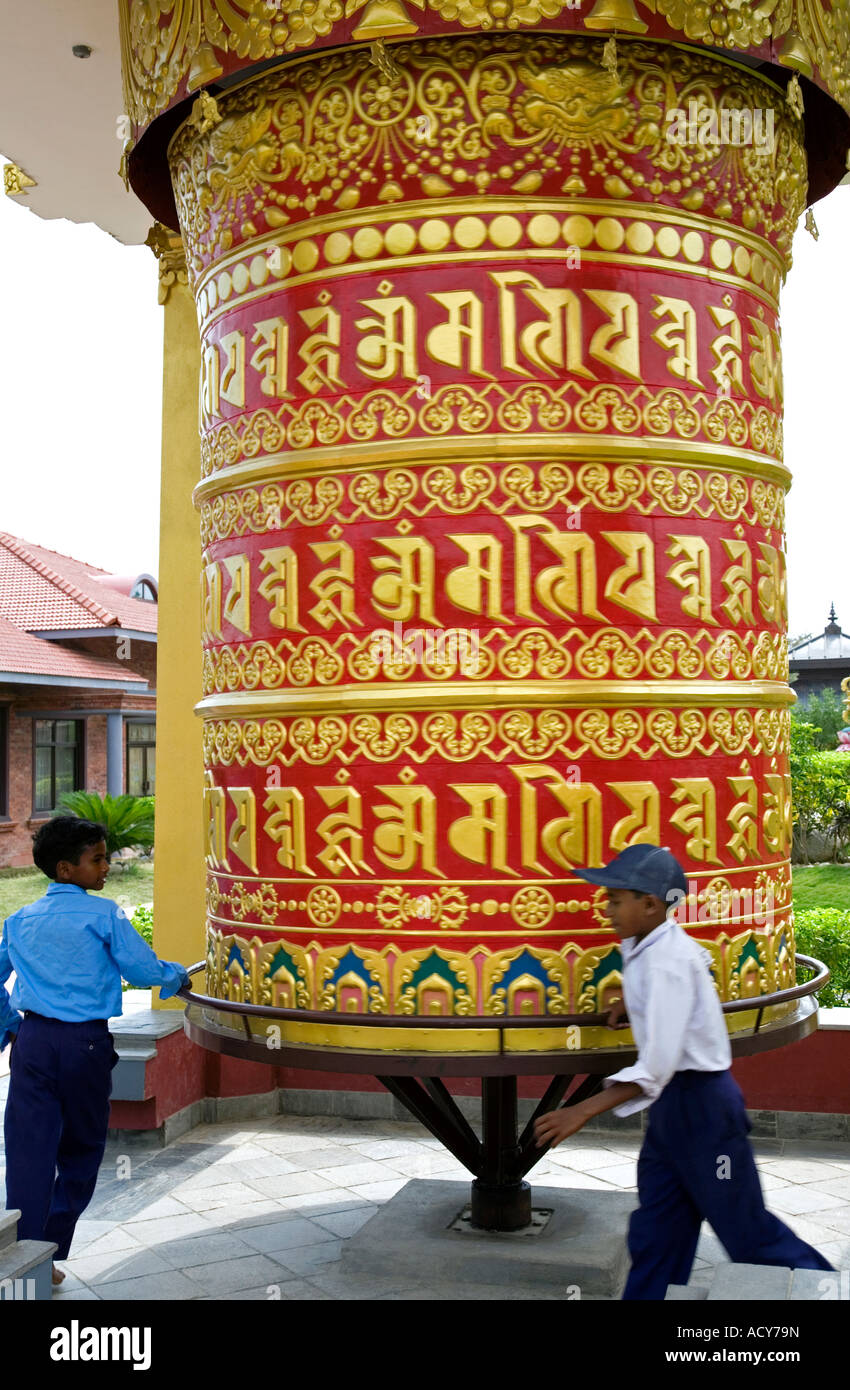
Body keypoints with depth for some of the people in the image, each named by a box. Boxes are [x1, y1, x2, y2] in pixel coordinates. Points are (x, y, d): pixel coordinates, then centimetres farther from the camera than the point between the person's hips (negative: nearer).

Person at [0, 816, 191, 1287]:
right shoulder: (103, 914, -5)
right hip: (85, 1043, -4)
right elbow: (143, 970, -4)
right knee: (80, 1152, 12)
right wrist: (177, 975, 16)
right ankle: (48, 1258, 15)